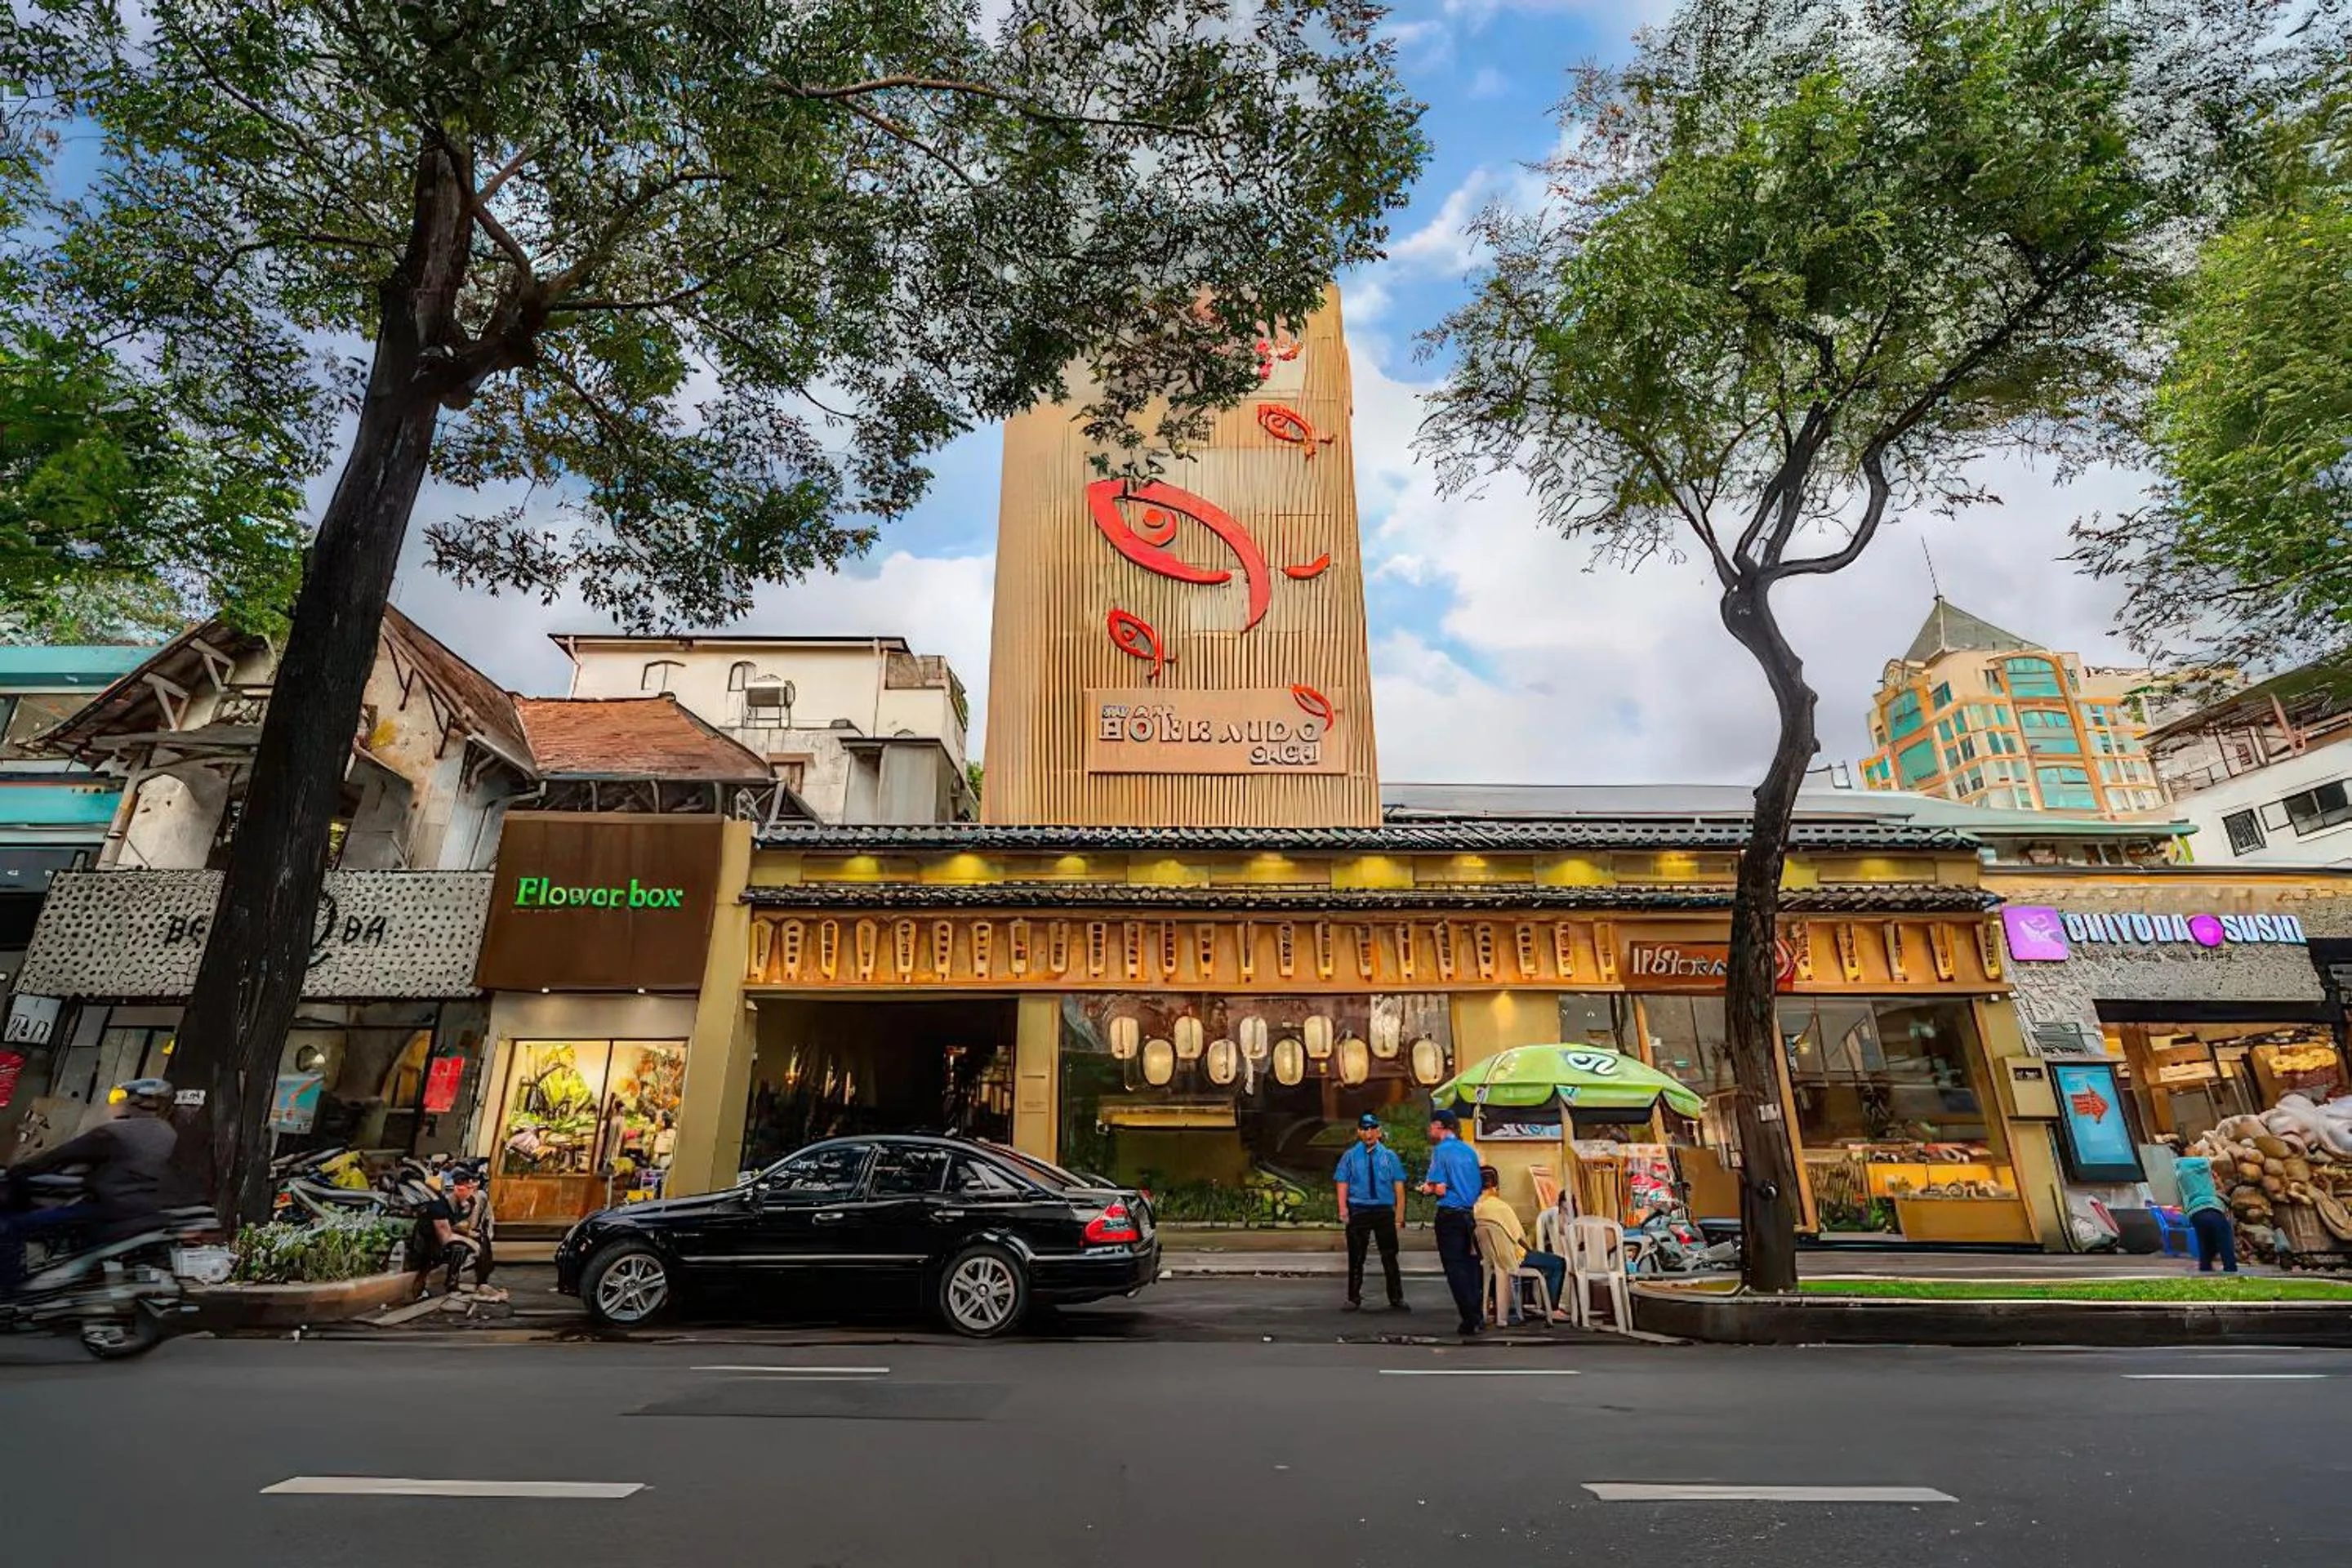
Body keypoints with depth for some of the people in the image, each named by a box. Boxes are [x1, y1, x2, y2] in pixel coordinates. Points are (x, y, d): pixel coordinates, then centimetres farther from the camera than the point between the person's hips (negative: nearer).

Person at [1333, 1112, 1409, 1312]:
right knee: (1356, 1258, 7)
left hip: (1384, 1211, 0)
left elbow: (1399, 1185, 3)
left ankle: (1396, 1300, 18)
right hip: (1358, 1211, 0)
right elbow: (1342, 1183, 1)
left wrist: (1399, 1214, -6)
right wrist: (1343, 1209, -13)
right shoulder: (1350, 1157, 5)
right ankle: (1354, 1299, 19)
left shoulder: (1389, 1156, 6)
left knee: (1389, 1257, 5)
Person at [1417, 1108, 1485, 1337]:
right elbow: (1477, 1187, 15)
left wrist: (1428, 1189, 4)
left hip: (1450, 1215, -6)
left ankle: (1471, 1320, 1)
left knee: (1455, 1269, 1)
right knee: (1470, 1265, 14)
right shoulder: (1469, 1151, 10)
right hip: (1470, 1214, 7)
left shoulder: (1441, 1150, -10)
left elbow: (1441, 1189, -17)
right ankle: (1478, 1315, 16)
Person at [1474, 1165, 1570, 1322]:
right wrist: (1530, 1250, 6)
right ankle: (1553, 1309, 6)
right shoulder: (1500, 1207, -24)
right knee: (1559, 1263, 5)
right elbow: (1518, 1237, -15)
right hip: (1513, 1258, -8)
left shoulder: (1475, 1208, -3)